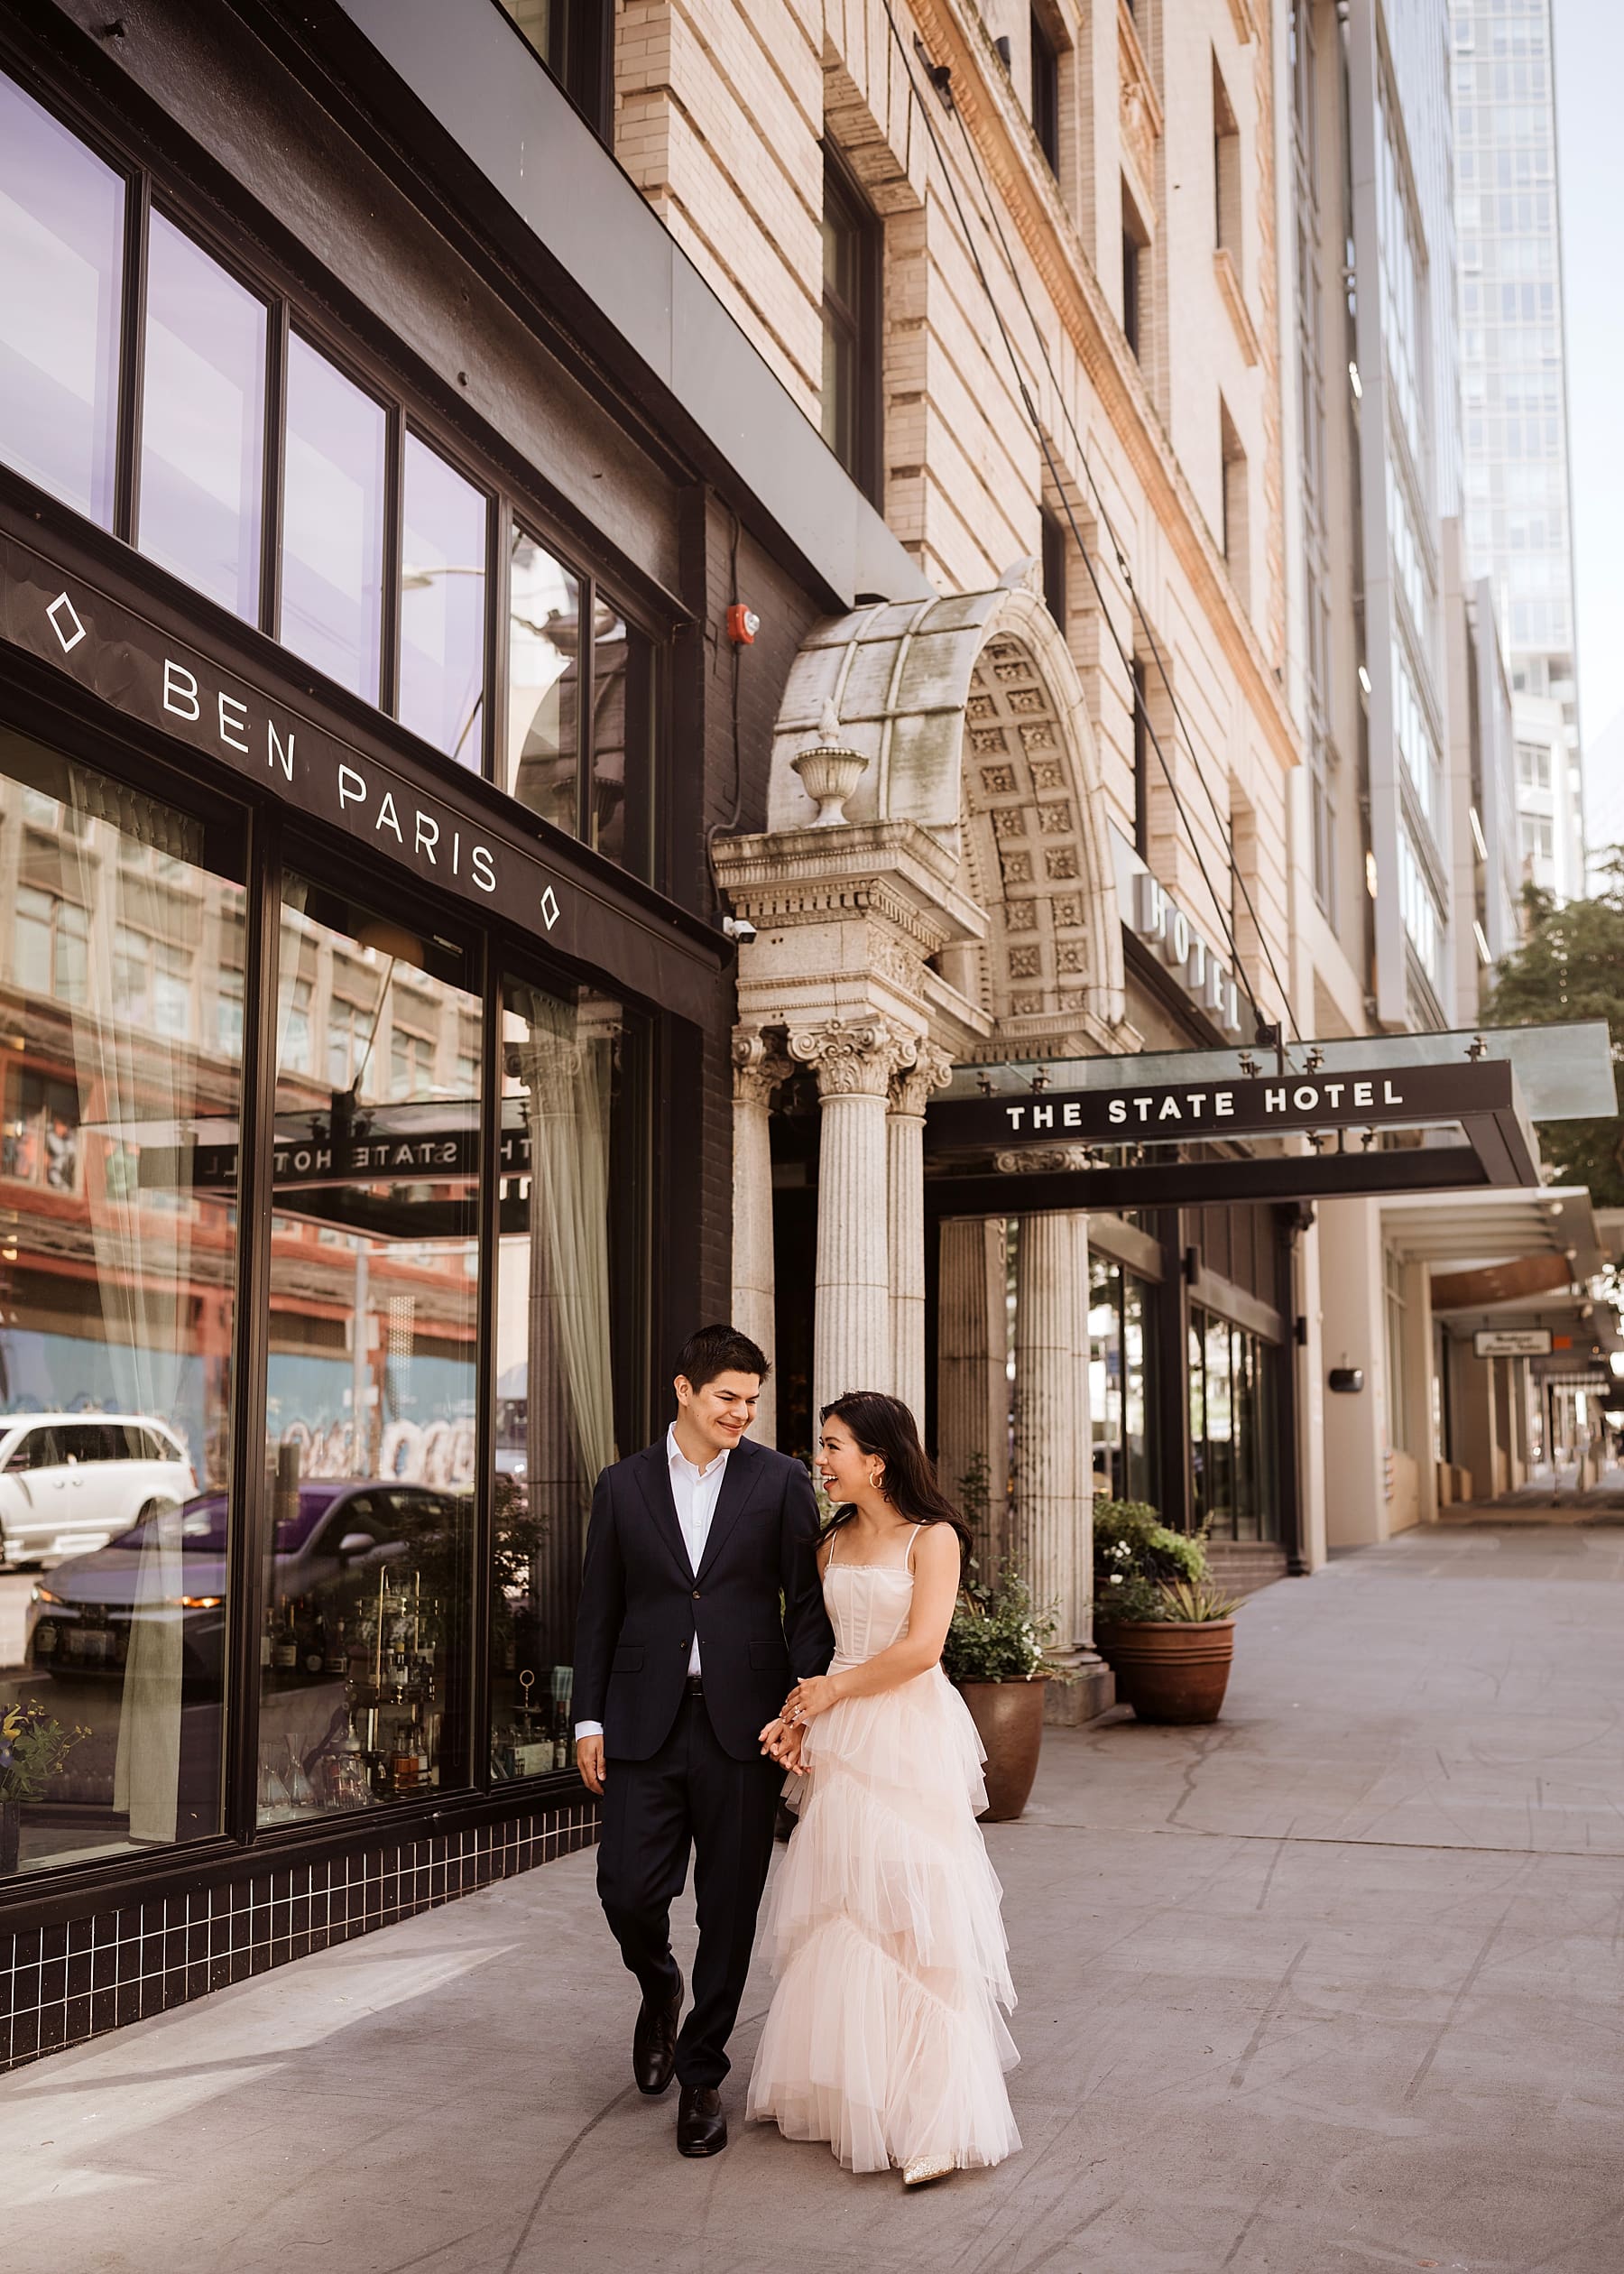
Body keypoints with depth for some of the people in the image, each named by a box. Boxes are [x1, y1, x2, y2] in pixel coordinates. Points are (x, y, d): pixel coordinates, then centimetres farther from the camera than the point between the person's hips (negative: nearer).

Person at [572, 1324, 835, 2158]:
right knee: (627, 1891, -3)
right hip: (645, 1723, 1)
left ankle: (701, 2074, 21)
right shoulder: (623, 1485, 7)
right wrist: (589, 1719, 4)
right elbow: (598, 1611, 9)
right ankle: (660, 1990, 32)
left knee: (729, 1910, 4)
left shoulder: (781, 1482, 2)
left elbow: (806, 1604, 1)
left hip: (742, 1725, -1)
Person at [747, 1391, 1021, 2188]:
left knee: (910, 1920, -7)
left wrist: (831, 1692, -6)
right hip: (839, 1745, 6)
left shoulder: (931, 1538, -7)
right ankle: (840, 2090, 23)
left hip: (909, 1741, -6)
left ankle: (934, 2121, -2)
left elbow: (921, 1648, -15)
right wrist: (799, 1717, 0)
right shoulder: (833, 1544, 12)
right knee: (839, 1921, 9)